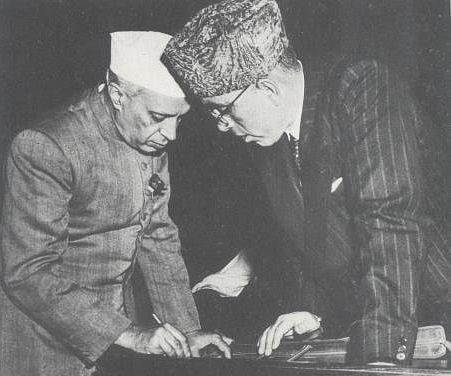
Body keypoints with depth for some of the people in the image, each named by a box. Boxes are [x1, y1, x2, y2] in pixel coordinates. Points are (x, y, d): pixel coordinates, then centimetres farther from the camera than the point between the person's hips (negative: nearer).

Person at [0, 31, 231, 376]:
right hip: (46, 337, -6)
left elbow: (158, 236, 3)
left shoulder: (152, 139, -4)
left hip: (117, 317, 6)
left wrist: (189, 330, -2)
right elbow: (28, 273, -26)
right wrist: (128, 335, -26)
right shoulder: (44, 149, -26)